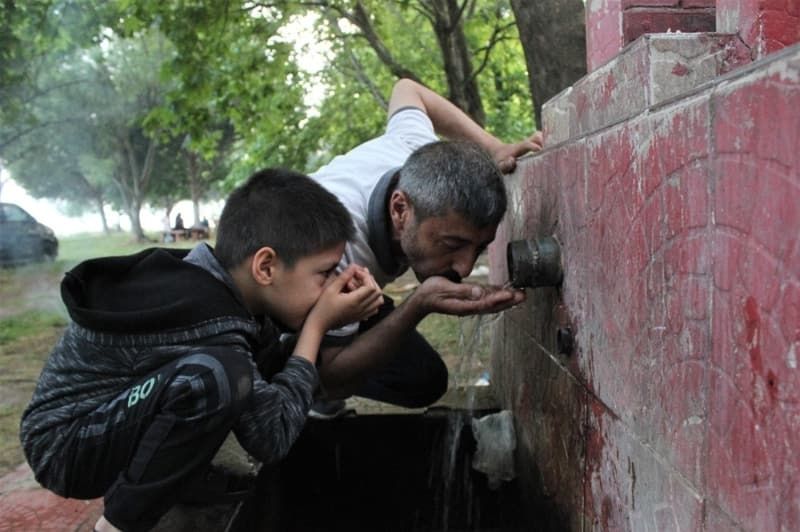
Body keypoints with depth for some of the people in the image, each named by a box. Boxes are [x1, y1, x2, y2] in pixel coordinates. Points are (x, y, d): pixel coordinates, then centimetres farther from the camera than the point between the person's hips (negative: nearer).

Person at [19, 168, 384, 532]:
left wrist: (325, 318, -12)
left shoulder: (207, 279, -7)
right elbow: (273, 437, -24)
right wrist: (319, 324, -19)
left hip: (123, 425, 9)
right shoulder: (206, 319, -31)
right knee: (218, 374, -34)